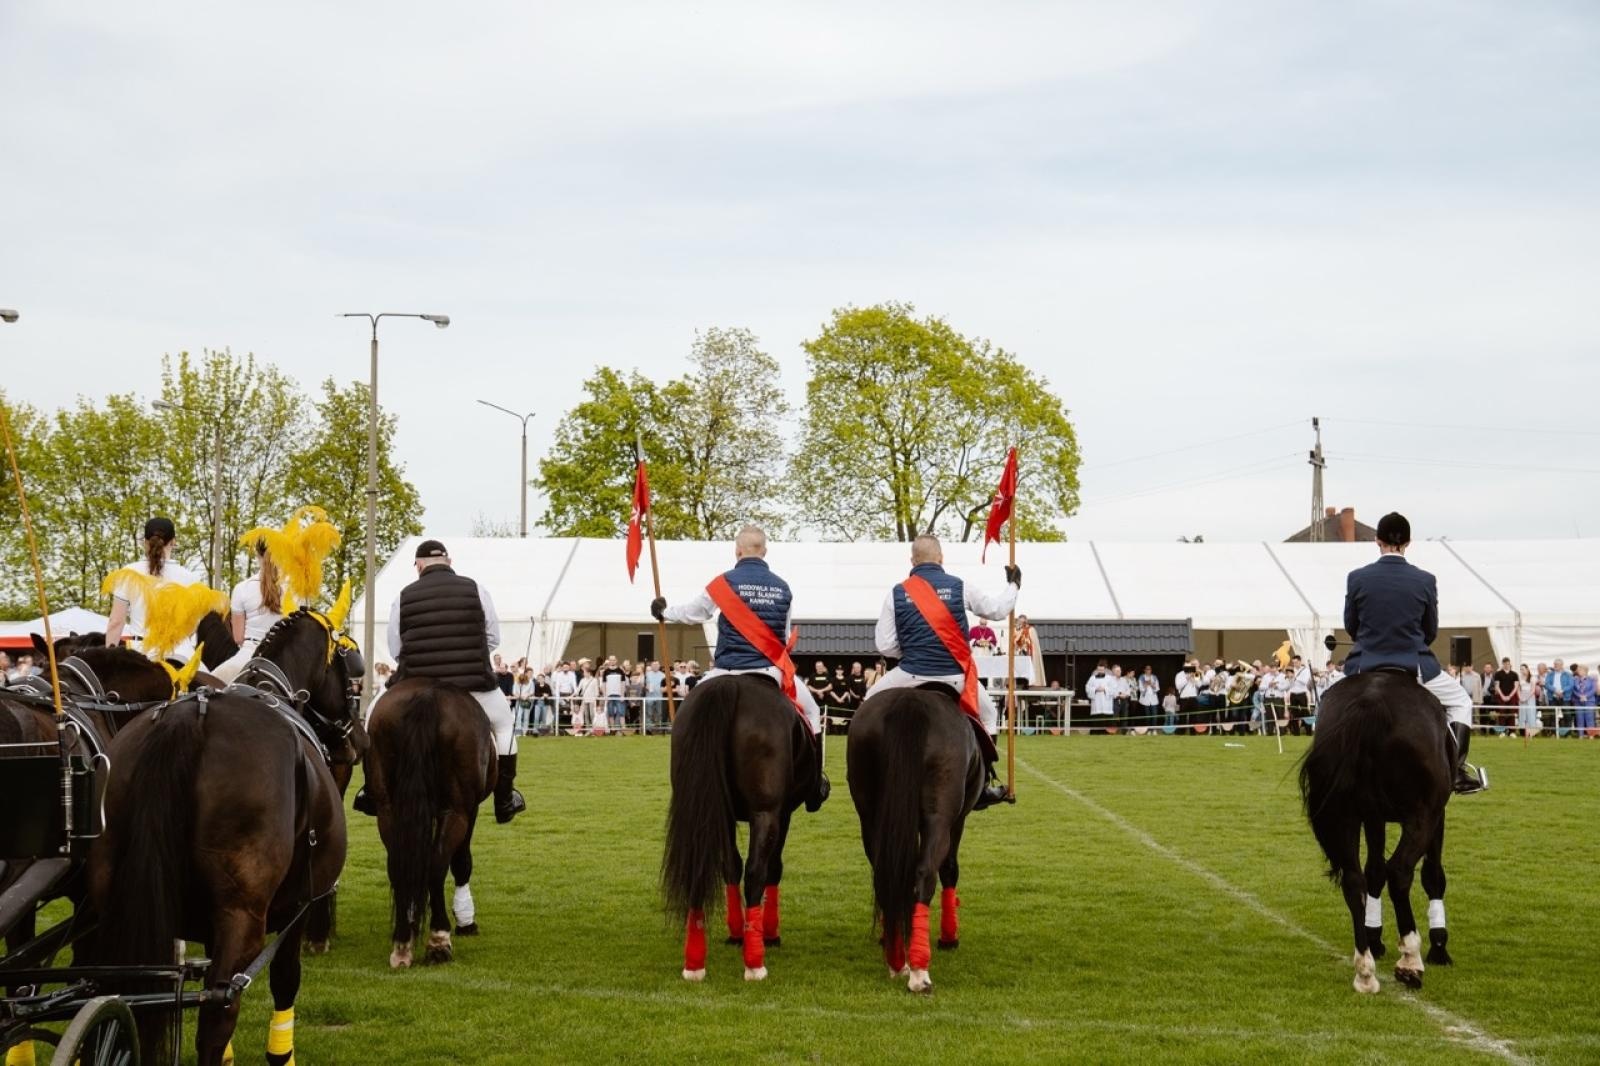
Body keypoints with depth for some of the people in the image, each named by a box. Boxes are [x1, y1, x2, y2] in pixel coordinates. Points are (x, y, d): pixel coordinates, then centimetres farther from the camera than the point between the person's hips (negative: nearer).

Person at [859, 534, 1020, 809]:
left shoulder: (897, 593, -2)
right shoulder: (959, 587, -1)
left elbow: (885, 645, -2)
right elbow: (996, 609, 14)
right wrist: (1013, 585, 32)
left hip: (912, 675, -1)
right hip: (955, 677, 1)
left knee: (869, 708, 23)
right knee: (988, 714, 26)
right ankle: (984, 784, 22)